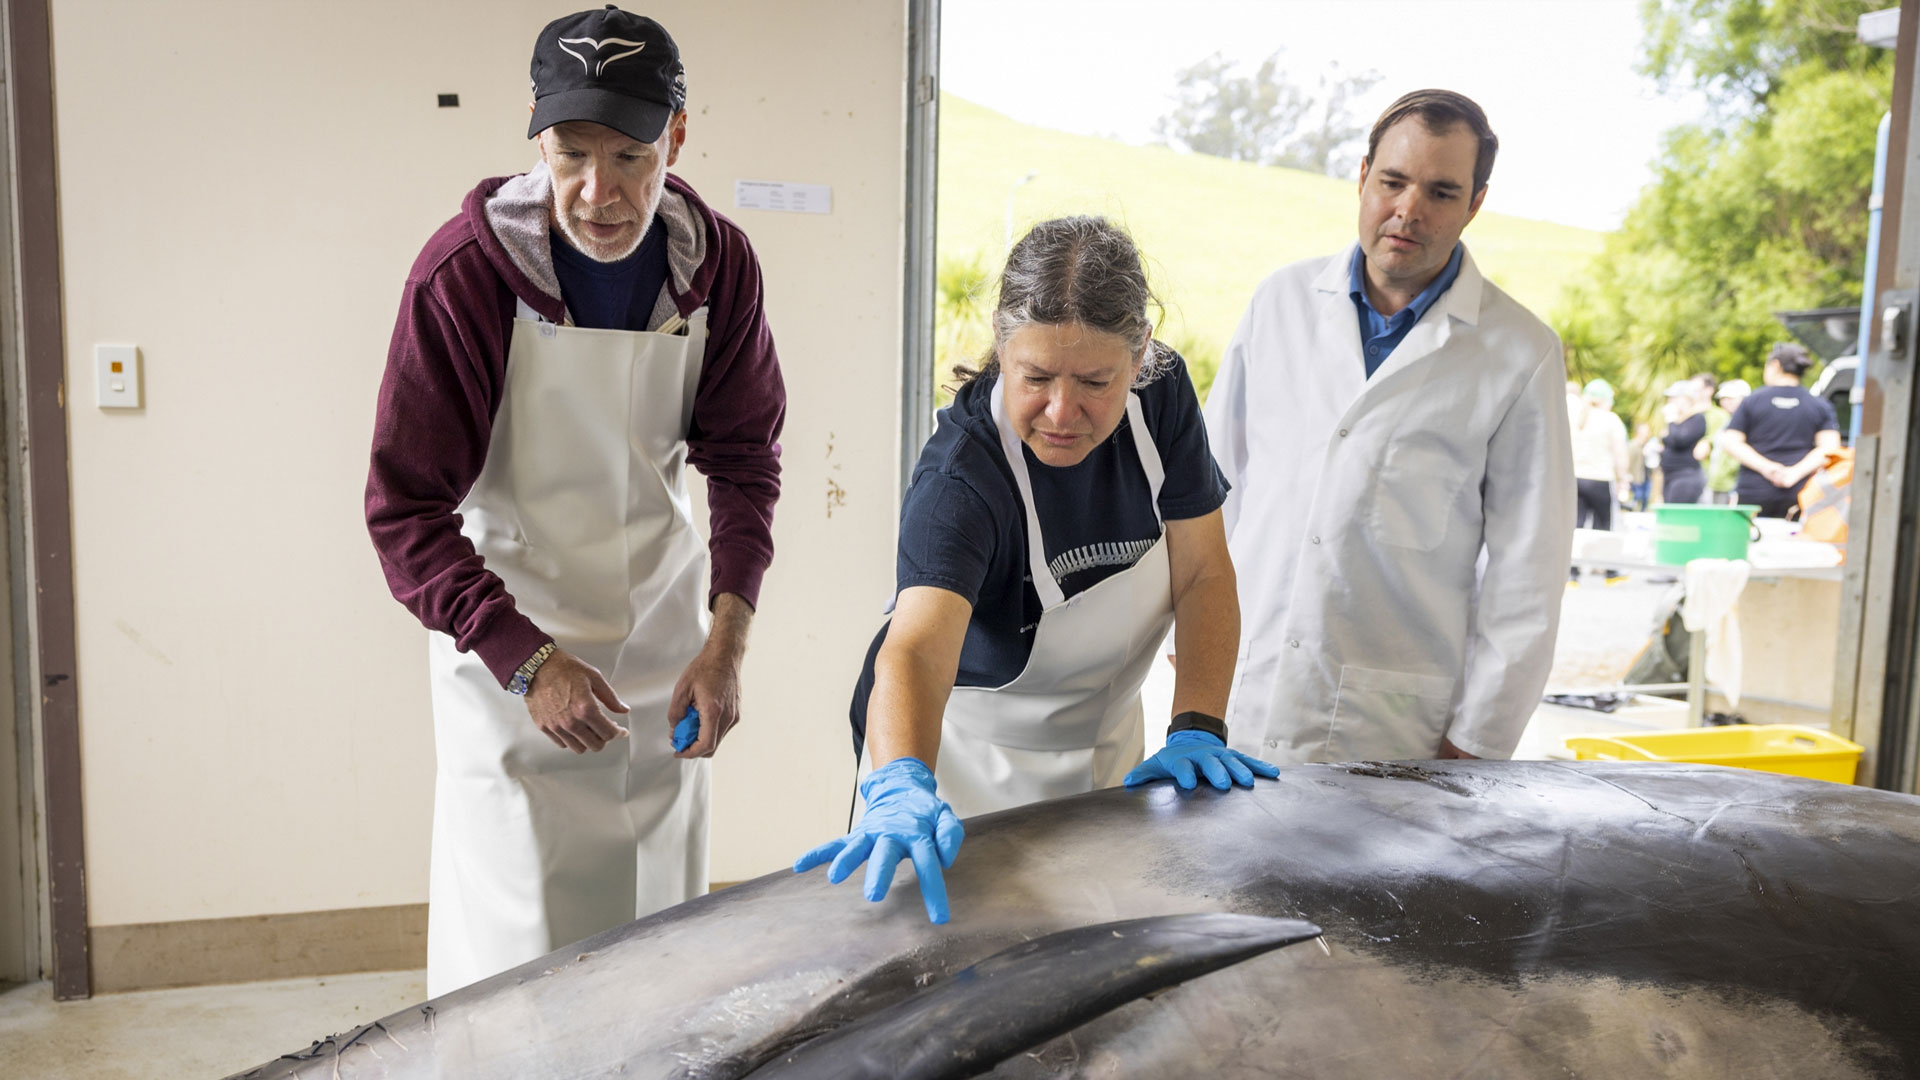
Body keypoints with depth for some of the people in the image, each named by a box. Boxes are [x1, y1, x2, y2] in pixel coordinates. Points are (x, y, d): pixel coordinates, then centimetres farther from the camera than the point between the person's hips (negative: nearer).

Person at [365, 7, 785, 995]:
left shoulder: (718, 263, -7)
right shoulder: (463, 273, -18)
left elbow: (744, 459, 1)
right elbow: (404, 508, -13)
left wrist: (727, 637, -11)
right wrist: (526, 659, -22)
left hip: (663, 637, 4)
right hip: (506, 638, -3)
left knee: (662, 942, 14)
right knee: (516, 954, 1)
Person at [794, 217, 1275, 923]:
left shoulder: (1162, 396, -16)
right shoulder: (959, 479, -32)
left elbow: (1203, 574, -11)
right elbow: (916, 649, -47)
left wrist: (1196, 730, -22)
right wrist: (902, 787, -67)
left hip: (1107, 746, 5)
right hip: (968, 762, -5)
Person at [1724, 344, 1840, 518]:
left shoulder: (1751, 401, 4)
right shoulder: (1820, 407, 9)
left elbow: (1732, 443, -3)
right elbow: (1829, 448, -2)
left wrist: (1765, 467, -9)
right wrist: (1796, 472, -9)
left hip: (1753, 492, -2)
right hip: (1798, 495, 2)